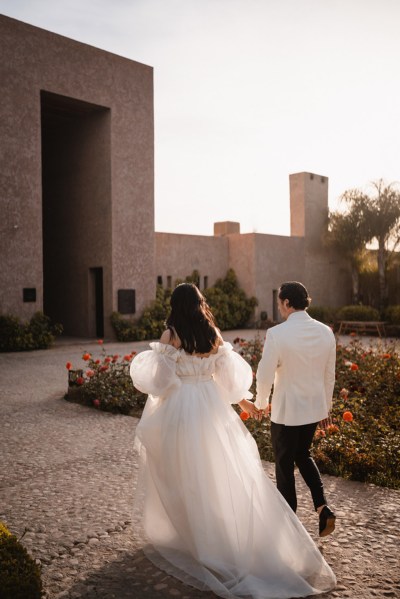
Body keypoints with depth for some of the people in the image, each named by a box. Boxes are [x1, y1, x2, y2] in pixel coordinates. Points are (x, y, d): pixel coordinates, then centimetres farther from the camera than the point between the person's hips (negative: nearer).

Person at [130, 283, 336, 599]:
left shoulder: (171, 336, -11)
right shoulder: (213, 334, 0)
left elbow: (162, 381, -10)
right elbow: (227, 376, 6)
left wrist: (145, 362, 9)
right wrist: (243, 399, 21)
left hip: (181, 409, -3)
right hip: (211, 407, 4)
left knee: (184, 472, 11)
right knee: (222, 471, 12)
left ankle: (185, 533, 26)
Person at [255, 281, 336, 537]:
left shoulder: (277, 333, -21)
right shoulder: (326, 332, -4)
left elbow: (265, 374, -15)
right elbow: (329, 375, 4)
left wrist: (262, 402, 4)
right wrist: (326, 407, 17)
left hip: (286, 411, -5)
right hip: (314, 408, 5)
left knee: (285, 463, 14)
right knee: (303, 454, 27)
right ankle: (323, 506, 14)